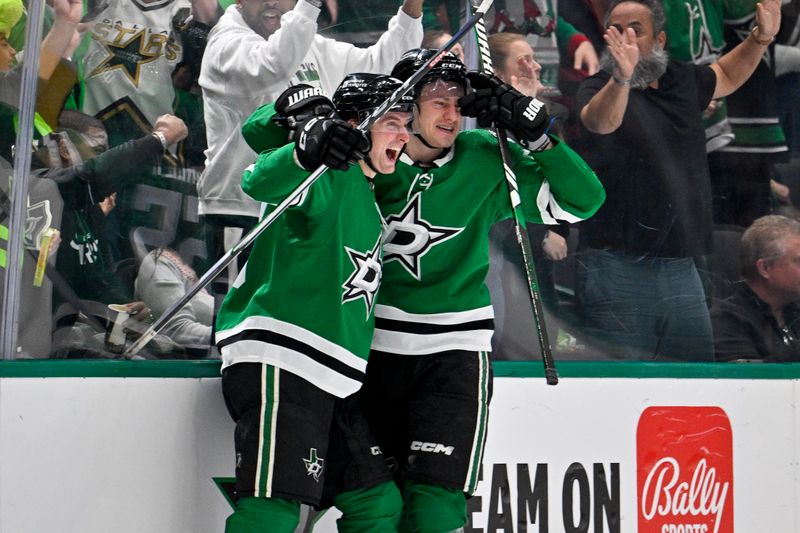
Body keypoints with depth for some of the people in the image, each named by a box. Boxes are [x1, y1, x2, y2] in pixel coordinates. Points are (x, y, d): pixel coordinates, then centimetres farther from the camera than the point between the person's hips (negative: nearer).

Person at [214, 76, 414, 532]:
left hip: (333, 381, 10)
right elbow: (263, 183, -30)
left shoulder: (367, 193, 22)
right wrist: (307, 149, -51)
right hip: (277, 362, -10)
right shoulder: (329, 178, -7)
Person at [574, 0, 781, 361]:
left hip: (680, 268, 6)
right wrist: (621, 77, -51)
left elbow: (726, 76, 35)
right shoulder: (598, 88, -5)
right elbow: (601, 121, -30)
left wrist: (761, 37, 19)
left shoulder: (681, 81, 12)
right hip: (617, 266, -6)